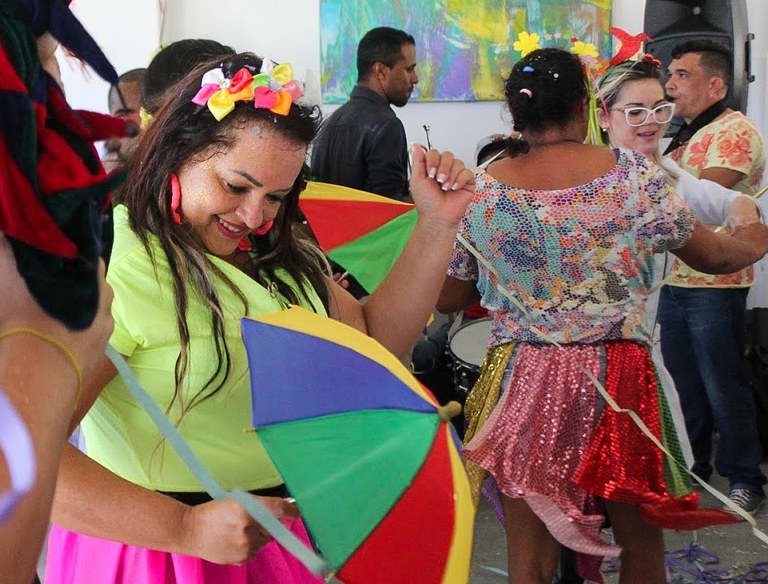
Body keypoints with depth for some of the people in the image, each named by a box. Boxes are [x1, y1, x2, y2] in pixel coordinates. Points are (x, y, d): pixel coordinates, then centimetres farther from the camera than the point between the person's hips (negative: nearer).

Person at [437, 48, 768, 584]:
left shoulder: (479, 191, -3)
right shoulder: (635, 176, -5)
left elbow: (446, 299, 7)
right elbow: (713, 255, 8)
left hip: (521, 387, 1)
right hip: (619, 383, -1)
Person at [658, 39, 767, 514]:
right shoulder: (687, 136, 18)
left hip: (715, 284, -8)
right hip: (676, 279, 9)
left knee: (724, 387, 0)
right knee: (684, 384, 15)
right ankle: (691, 469, 29)